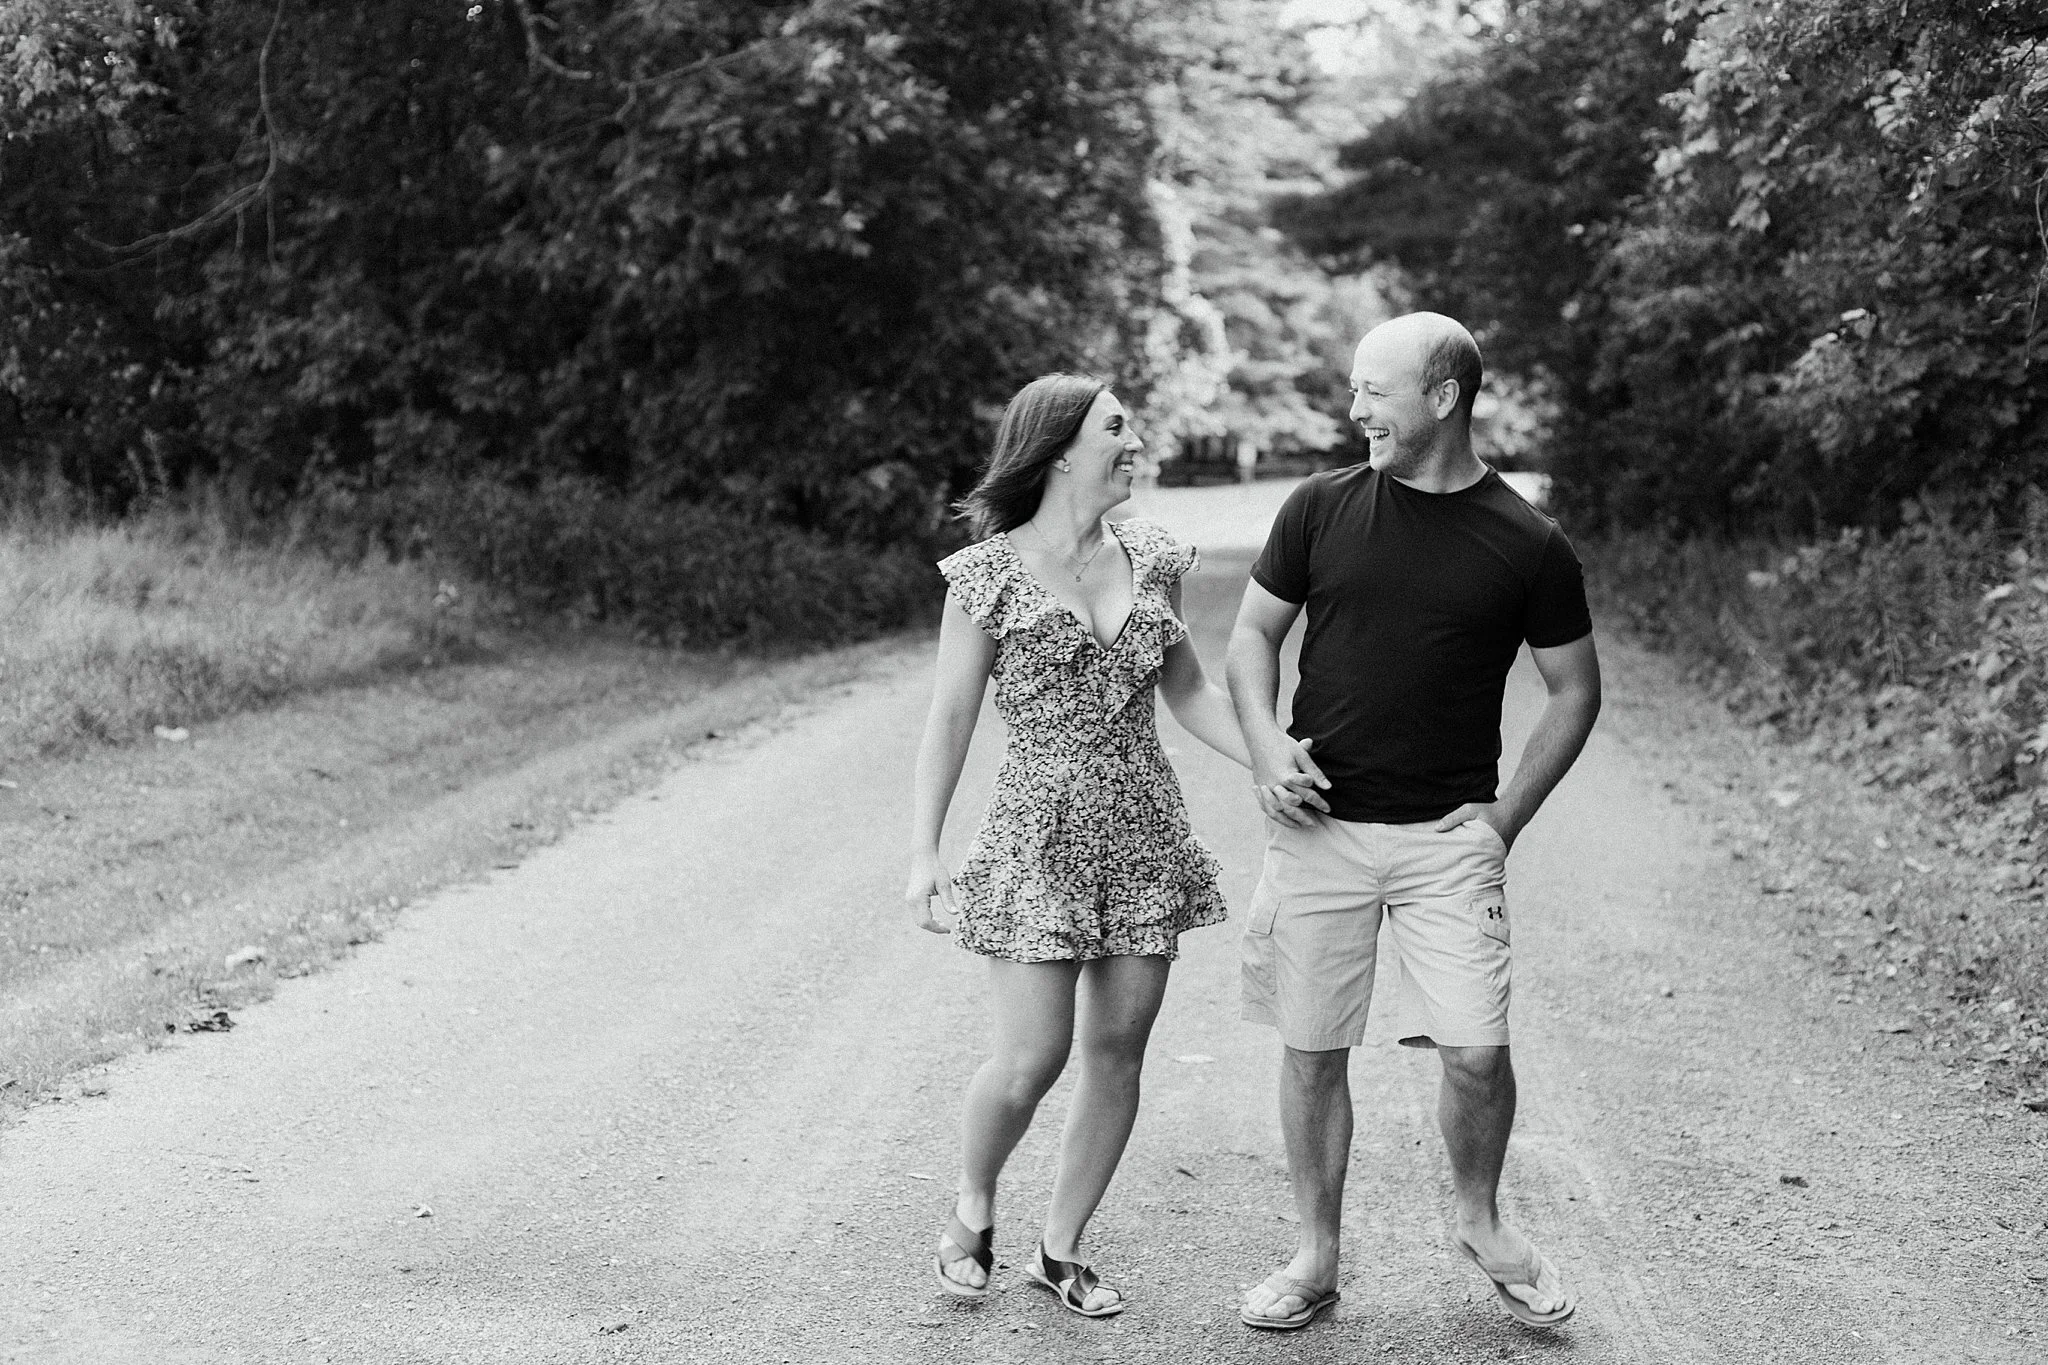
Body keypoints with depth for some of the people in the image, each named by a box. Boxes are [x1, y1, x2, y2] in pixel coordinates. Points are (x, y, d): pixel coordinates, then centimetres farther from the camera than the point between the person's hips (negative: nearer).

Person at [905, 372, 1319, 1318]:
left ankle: (1060, 1249, 22)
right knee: (1031, 1060, -7)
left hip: (1145, 833, 5)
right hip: (1038, 833, -5)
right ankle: (972, 1217, 22)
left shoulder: (1148, 559, 7)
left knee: (1117, 1053, 6)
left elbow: (1188, 692, 14)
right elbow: (950, 718, -3)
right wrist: (923, 854, -7)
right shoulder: (990, 574, -6)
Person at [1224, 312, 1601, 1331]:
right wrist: (1267, 744, -7)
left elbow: (1575, 689, 7)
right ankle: (1316, 1258, 22)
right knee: (1311, 1052, 6)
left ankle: (1480, 1222, 22)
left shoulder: (1528, 547, -2)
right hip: (1317, 824, 2)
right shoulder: (1321, 510, 2)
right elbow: (1253, 634, 11)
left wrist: (1507, 815, -1)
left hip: (1449, 836, -1)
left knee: (1477, 1053, -7)